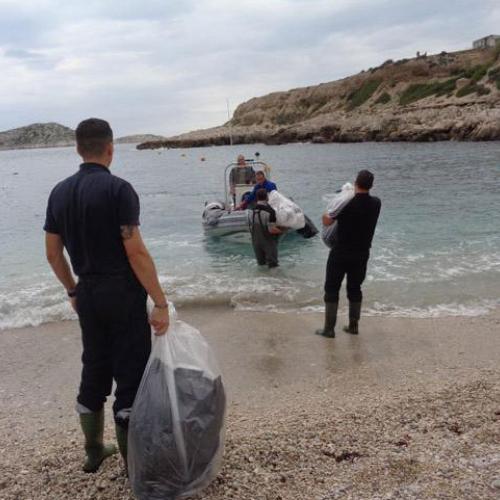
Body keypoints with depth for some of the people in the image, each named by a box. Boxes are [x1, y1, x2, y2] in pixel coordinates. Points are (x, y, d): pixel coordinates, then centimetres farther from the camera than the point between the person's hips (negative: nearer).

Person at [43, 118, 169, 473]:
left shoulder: (60, 192, 5)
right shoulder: (118, 189, -15)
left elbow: (53, 253, 10)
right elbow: (136, 251, -20)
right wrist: (161, 303, -16)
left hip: (87, 296, 7)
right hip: (123, 295, -6)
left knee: (94, 371, 18)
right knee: (130, 375, 4)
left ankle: (94, 451, 33)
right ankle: (133, 462, 15)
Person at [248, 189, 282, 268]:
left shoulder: (251, 211, -1)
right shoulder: (270, 211, -21)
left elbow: (250, 227, 8)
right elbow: (272, 230, -23)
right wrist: (282, 230, -5)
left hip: (256, 241, 6)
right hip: (268, 243, -6)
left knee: (261, 263, 17)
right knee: (272, 264, 6)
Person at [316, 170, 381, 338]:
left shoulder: (348, 204, -19)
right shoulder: (376, 204, -3)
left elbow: (327, 221, -11)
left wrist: (326, 214, 8)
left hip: (340, 254, -5)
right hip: (362, 254, 5)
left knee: (332, 289, 4)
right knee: (355, 289, 17)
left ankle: (329, 329, 7)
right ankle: (353, 326, 23)